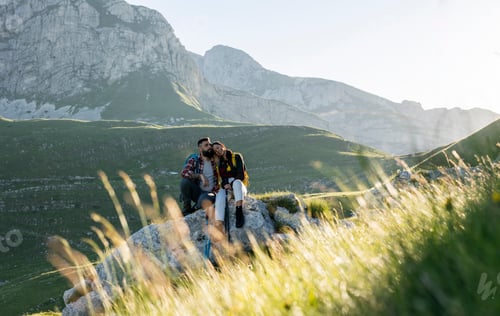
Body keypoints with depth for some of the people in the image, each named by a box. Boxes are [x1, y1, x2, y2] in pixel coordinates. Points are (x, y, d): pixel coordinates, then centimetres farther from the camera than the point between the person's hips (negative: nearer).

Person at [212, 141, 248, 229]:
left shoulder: (236, 157, 6)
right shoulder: (219, 163, 18)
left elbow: (241, 175, -4)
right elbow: (222, 178, 11)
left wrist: (231, 184, -16)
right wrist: (225, 185, -11)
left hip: (239, 185, -2)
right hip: (226, 188, 2)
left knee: (237, 182, -38)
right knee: (220, 195, -33)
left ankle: (239, 212, -54)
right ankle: (218, 225, -53)